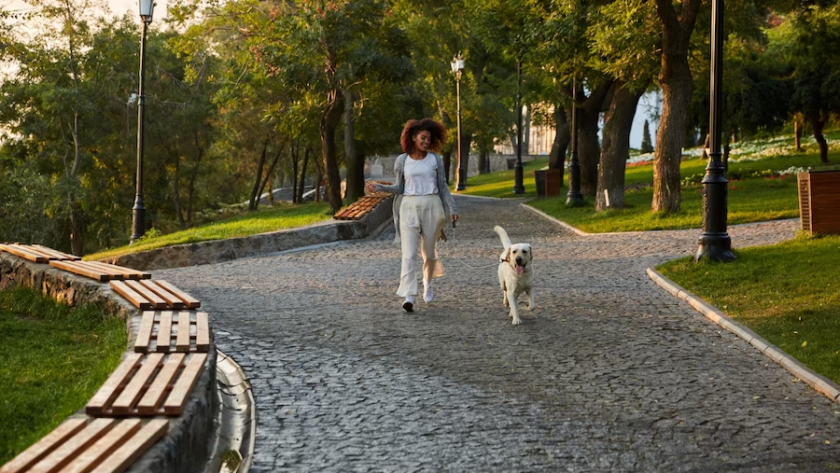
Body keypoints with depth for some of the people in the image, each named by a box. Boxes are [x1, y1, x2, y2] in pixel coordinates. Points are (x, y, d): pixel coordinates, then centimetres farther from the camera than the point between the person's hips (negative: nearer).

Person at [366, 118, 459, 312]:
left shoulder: (435, 159, 3)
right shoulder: (402, 160, 3)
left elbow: (443, 187, 6)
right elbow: (399, 188, 8)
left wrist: (452, 209, 1)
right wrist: (379, 187, -6)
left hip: (431, 207, 1)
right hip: (409, 208, -1)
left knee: (429, 252, 11)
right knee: (408, 254, -11)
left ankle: (428, 283, 40)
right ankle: (408, 297, -17)